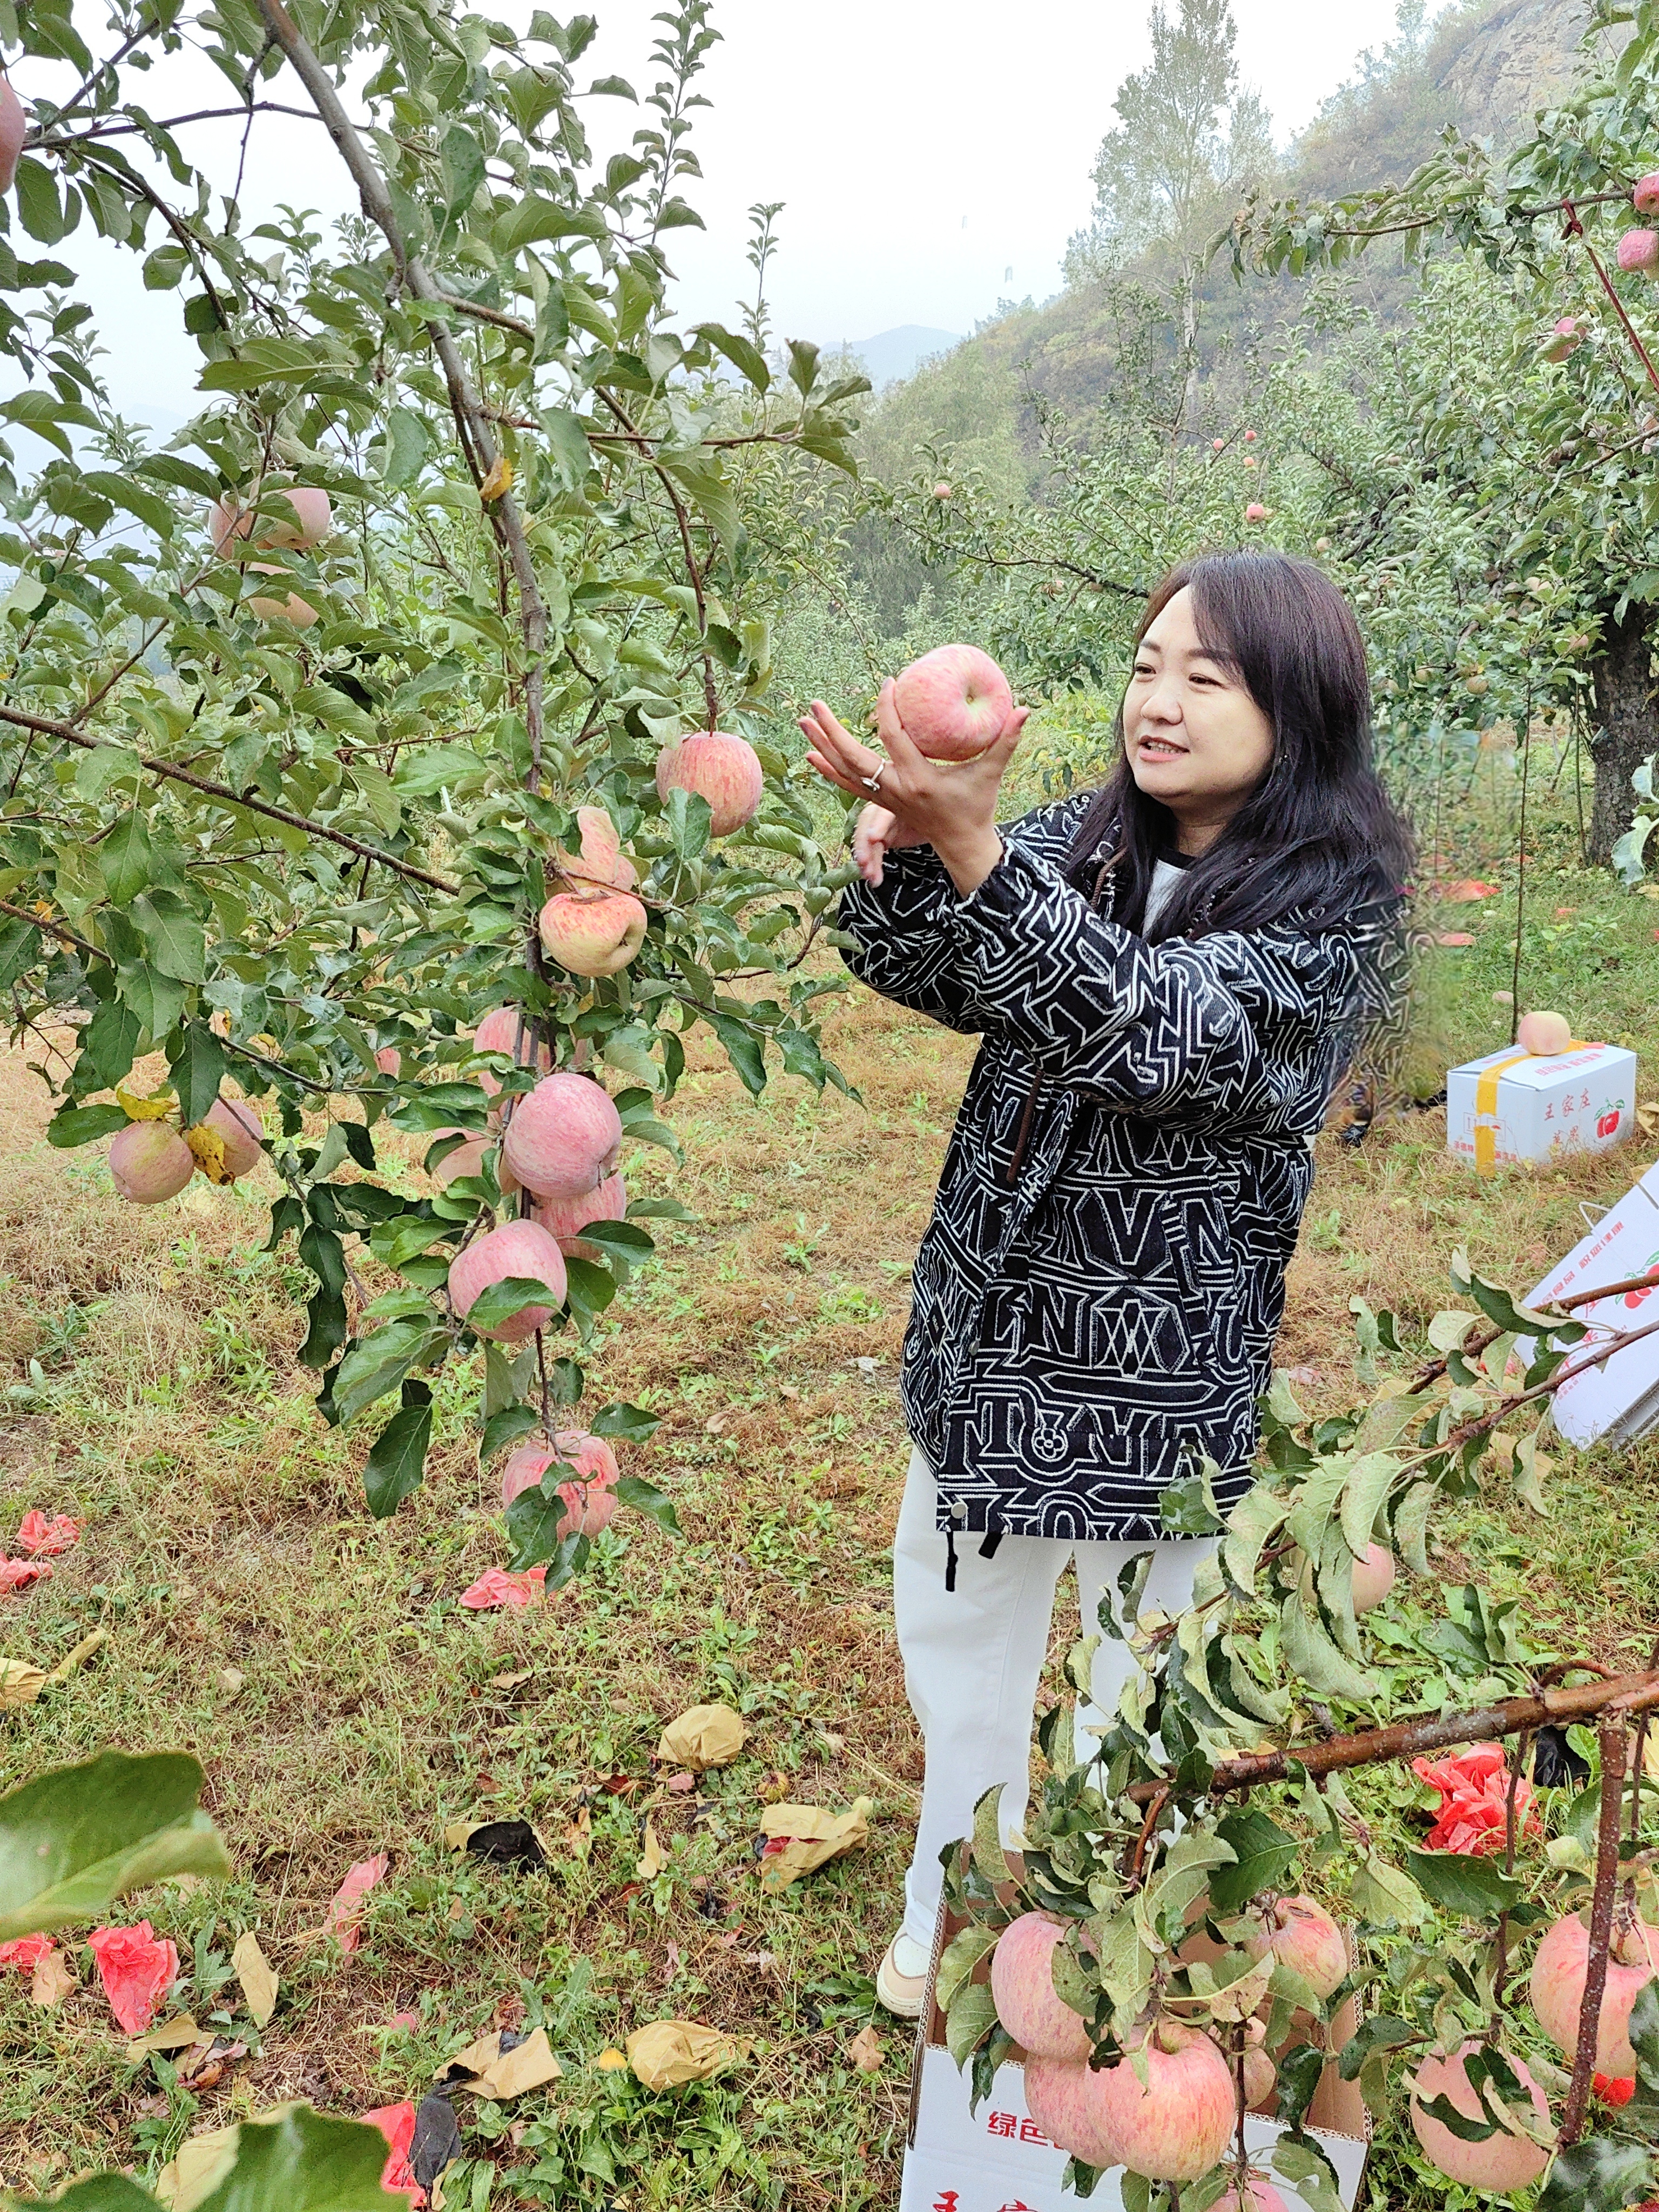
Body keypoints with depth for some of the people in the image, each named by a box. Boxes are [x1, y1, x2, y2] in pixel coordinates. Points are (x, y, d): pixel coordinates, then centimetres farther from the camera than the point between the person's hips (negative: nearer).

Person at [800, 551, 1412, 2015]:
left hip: (1165, 1370, -5)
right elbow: (937, 973, -9)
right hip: (991, 1326, 6)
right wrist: (904, 841, -30)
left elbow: (1151, 1028, -31)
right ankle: (958, 1906, 47)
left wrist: (972, 846, -41)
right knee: (958, 1623, 22)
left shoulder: (1332, 917, -14)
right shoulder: (1085, 837, 2)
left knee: (1148, 1672, 14)